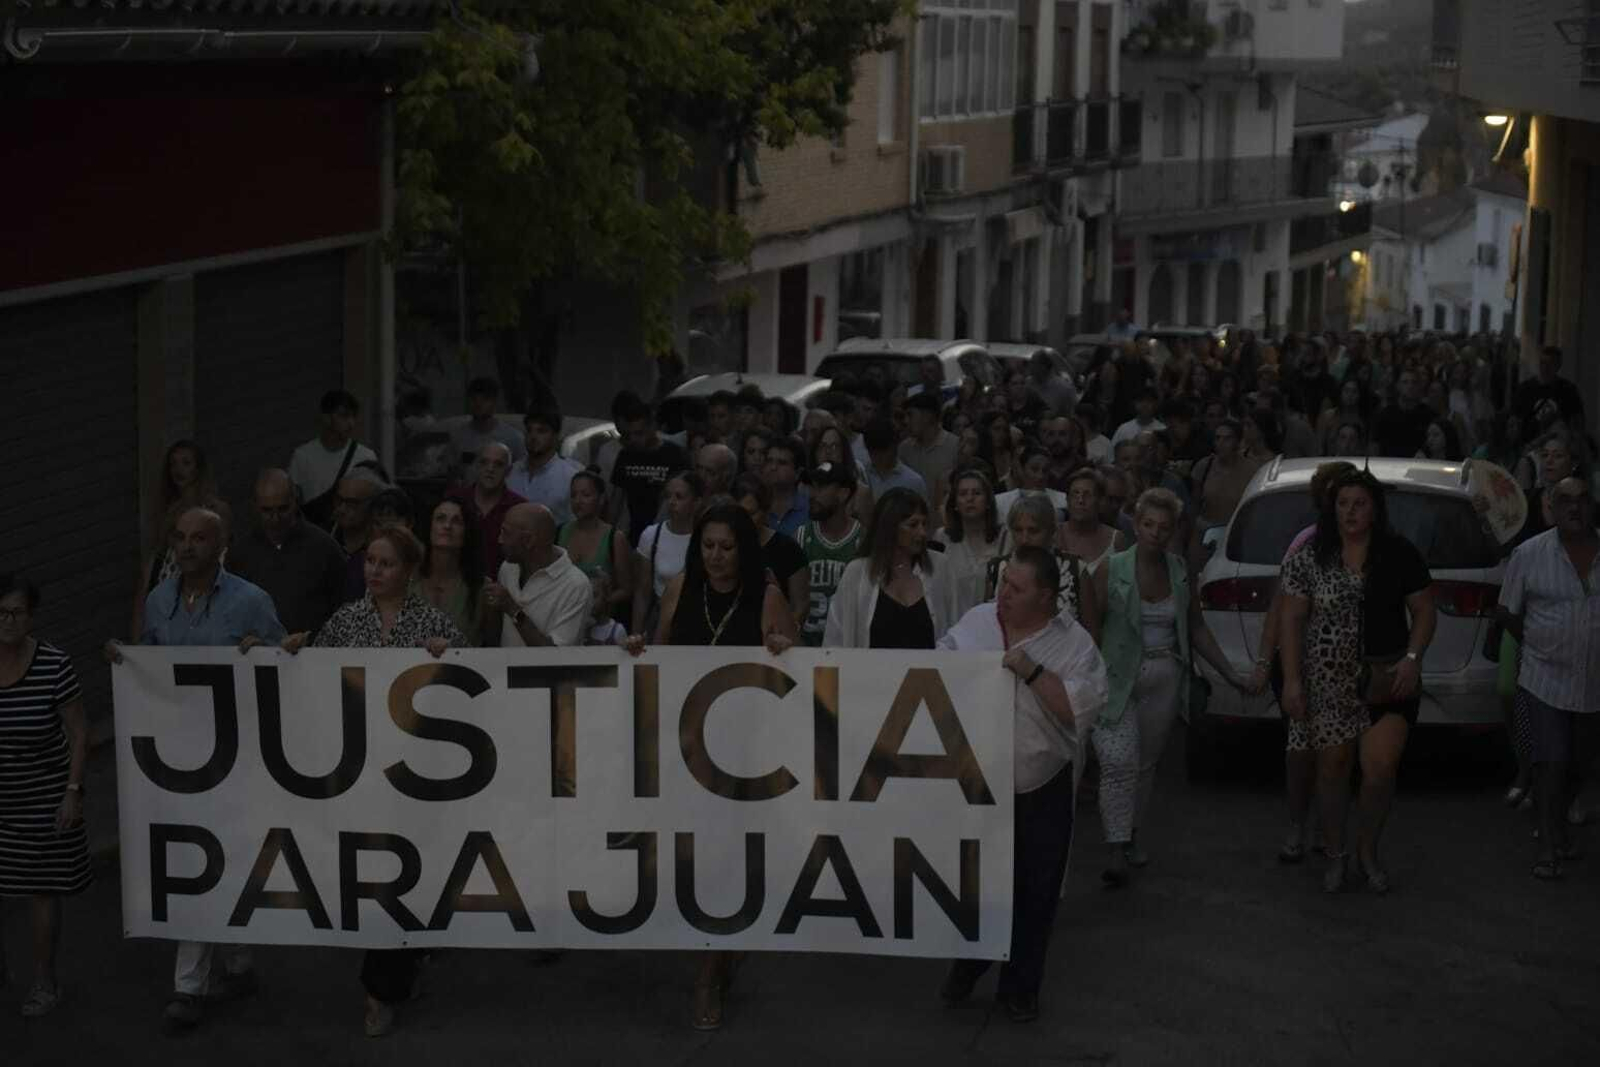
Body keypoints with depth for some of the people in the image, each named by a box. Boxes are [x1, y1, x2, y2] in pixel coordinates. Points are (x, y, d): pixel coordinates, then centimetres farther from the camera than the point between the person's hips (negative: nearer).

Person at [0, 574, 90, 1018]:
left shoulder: (54, 665, -19)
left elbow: (79, 732, -11)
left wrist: (73, 793, -14)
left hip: (41, 797, -2)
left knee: (41, 886, 6)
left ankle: (45, 982, 22)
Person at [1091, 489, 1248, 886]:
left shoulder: (1180, 571, 5)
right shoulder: (1112, 570, -9)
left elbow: (1196, 629, 13)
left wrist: (1230, 674, 11)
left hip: (1165, 679, 4)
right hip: (1119, 680, -4)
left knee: (1147, 763, 11)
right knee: (1120, 763, -13)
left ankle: (1131, 836, 26)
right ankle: (1117, 851, -14)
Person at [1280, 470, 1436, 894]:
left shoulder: (1401, 555, 0)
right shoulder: (1309, 557, -1)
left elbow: (1424, 612, 6)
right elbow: (1292, 620, 0)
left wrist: (1412, 658, -9)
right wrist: (1292, 680, -5)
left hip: (1388, 679, 0)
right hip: (1328, 681, 0)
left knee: (1380, 770, -8)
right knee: (1333, 768, 9)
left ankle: (1368, 850, 15)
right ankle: (1335, 856, 26)